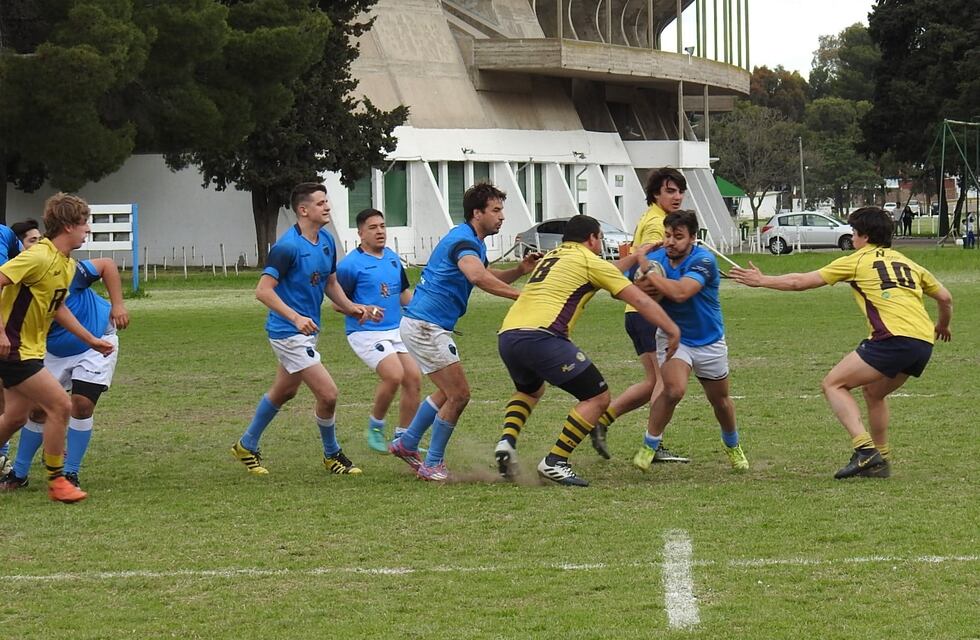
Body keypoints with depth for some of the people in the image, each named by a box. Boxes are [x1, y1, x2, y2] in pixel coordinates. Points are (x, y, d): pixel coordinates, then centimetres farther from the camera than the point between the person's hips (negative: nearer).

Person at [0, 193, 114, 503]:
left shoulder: (68, 265, 9)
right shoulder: (38, 257, -22)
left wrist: (91, 340, 21)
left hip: (28, 349, 10)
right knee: (60, 405, -11)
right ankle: (56, 481, 0)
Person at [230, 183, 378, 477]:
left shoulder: (326, 241, 5)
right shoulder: (287, 246, -21)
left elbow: (331, 284, 17)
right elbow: (263, 290, -24)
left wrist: (352, 308, 0)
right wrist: (296, 317, -33)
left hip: (307, 330, 10)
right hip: (289, 332, -10)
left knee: (284, 391, 23)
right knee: (327, 393, -11)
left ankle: (247, 446, 40)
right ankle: (332, 455, 10)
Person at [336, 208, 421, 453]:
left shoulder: (393, 258, 12)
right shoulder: (350, 264, -9)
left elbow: (405, 294, 23)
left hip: (397, 330, 7)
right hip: (366, 333, -7)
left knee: (414, 379, -1)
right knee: (394, 375, -23)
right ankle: (375, 427, 0)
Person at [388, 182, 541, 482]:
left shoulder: (474, 242, 14)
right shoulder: (463, 241, -19)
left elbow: (488, 277, 27)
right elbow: (478, 278, -38)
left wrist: (519, 270, 8)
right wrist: (521, 295, -40)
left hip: (426, 325, 11)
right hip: (425, 325, -11)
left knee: (449, 392, 22)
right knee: (458, 394, -7)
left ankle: (406, 443, 31)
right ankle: (433, 465, 2)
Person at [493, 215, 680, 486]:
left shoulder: (550, 258, 30)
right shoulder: (589, 261, 7)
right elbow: (639, 300, 5)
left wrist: (634, 257, 53)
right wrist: (672, 329, 10)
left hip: (506, 335, 8)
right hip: (541, 336, -8)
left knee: (529, 390, 37)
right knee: (598, 397, 2)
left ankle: (507, 440, 11)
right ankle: (555, 462, -5)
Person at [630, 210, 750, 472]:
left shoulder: (703, 260, -25)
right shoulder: (655, 259, -13)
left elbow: (680, 292, -40)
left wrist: (647, 273, -37)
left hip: (709, 340, 0)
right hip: (673, 336, 0)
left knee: (720, 400, 17)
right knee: (674, 389, -26)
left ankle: (733, 446, 45)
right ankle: (649, 446, -9)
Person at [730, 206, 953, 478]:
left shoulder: (858, 261, 9)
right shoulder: (908, 264, 25)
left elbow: (801, 282, 11)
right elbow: (945, 298, 29)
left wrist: (762, 280, 23)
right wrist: (943, 326, 49)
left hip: (893, 338, -7)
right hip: (924, 343, 7)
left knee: (833, 384, 1)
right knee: (873, 392, 28)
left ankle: (864, 448, -16)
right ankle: (881, 461, 26)